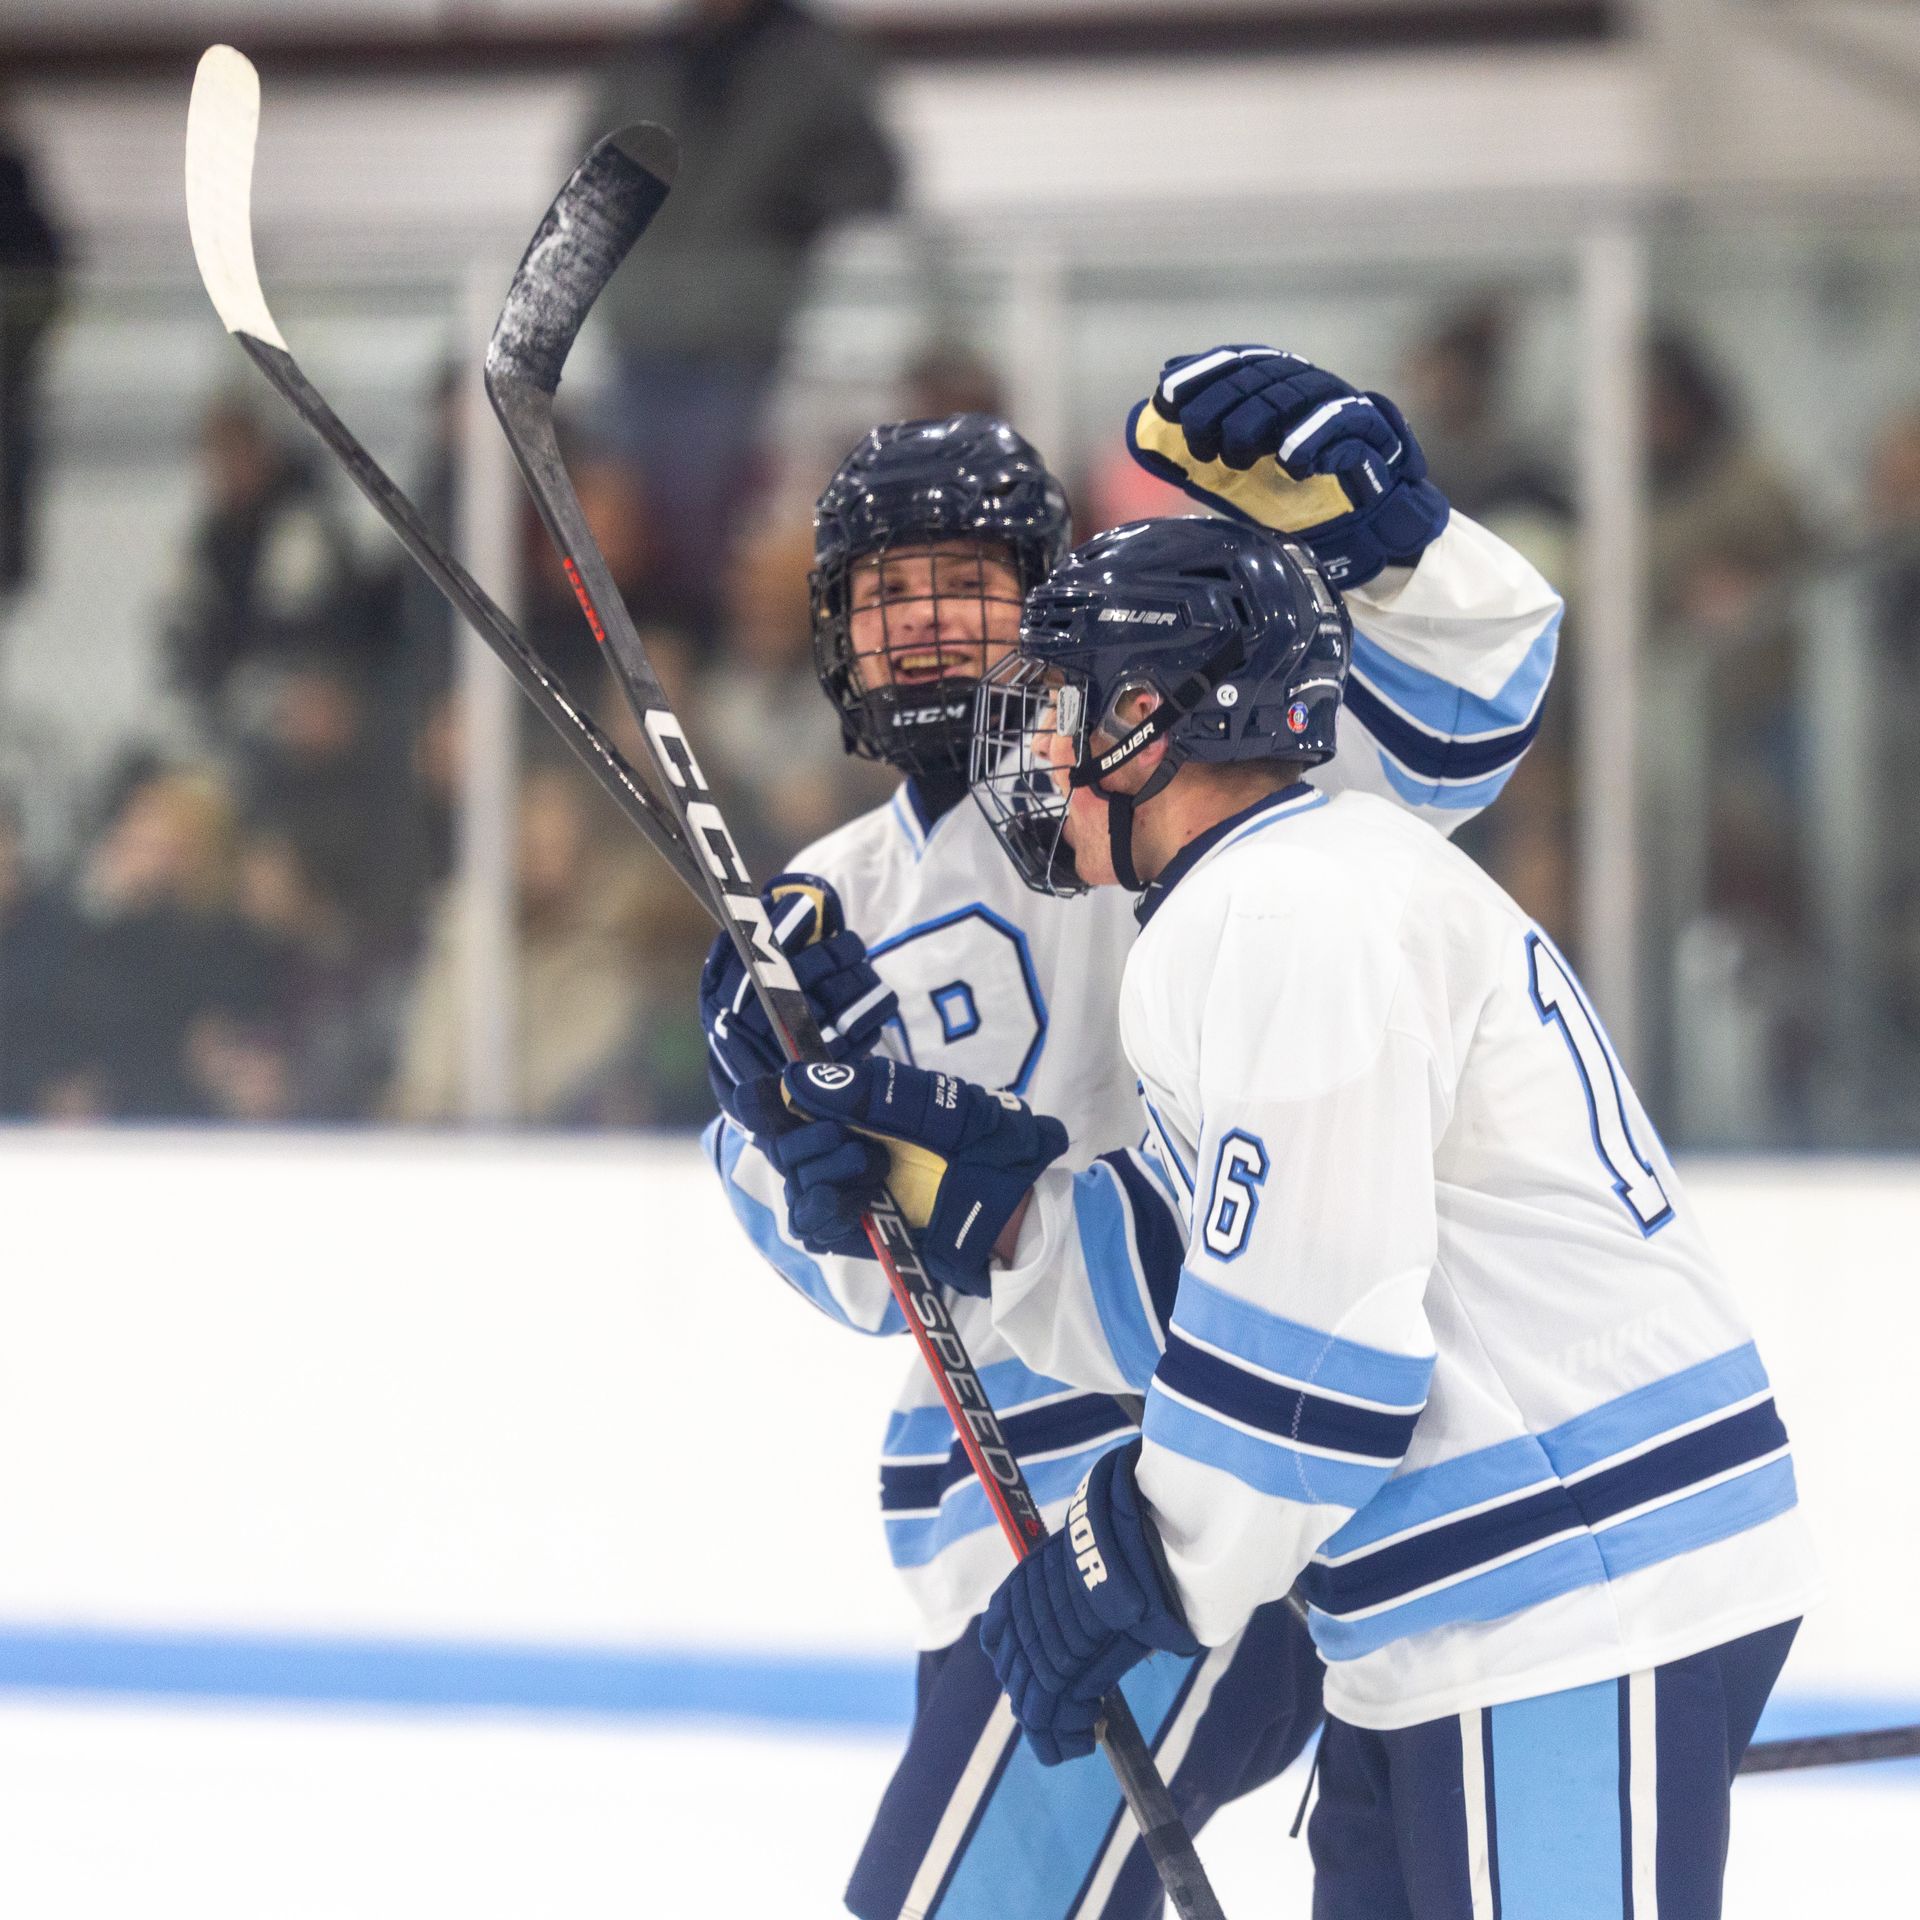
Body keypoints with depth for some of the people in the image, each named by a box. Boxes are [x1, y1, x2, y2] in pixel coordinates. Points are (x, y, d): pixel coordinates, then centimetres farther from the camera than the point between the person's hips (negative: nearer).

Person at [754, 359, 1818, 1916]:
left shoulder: (1289, 910, -13)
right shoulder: (1294, 886, 21)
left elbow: (1316, 1338, -19)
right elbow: (1219, 1303, 18)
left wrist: (1133, 1573, -10)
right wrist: (978, 1199, 9)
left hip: (1582, 1599, -11)